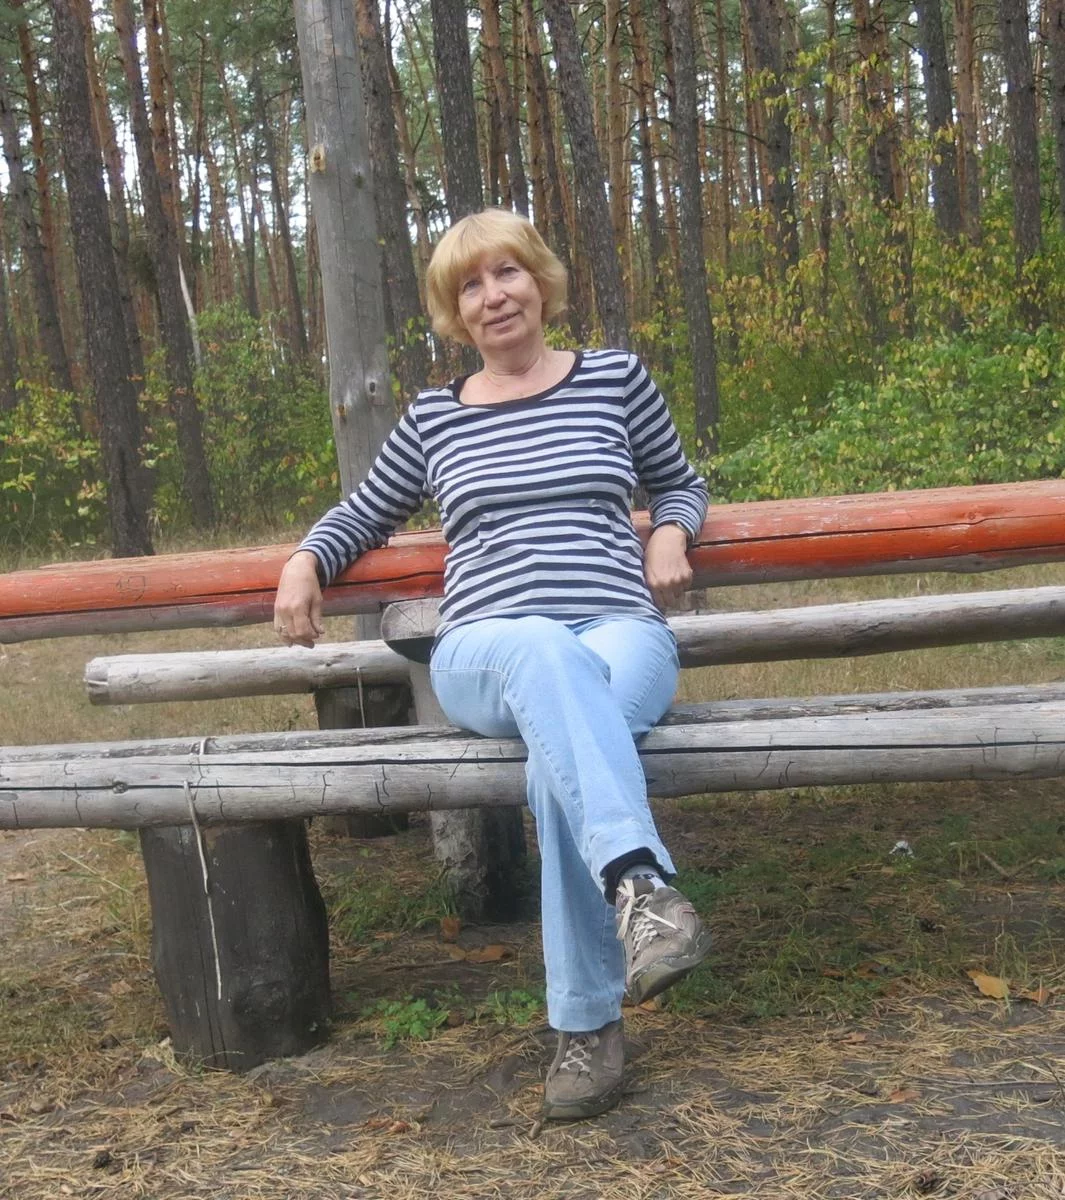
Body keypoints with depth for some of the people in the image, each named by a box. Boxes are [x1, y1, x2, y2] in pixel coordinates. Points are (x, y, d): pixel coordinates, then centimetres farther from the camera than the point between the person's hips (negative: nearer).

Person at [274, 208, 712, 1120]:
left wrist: (672, 534, 5)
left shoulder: (617, 376, 15)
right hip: (484, 656, 0)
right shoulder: (433, 417, 17)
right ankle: (641, 886, -56)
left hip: (624, 636, 0)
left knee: (562, 755, -38)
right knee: (545, 651, -41)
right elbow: (365, 514, 31)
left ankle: (589, 1022, -36)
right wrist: (306, 561, 11)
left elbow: (681, 482, 28)